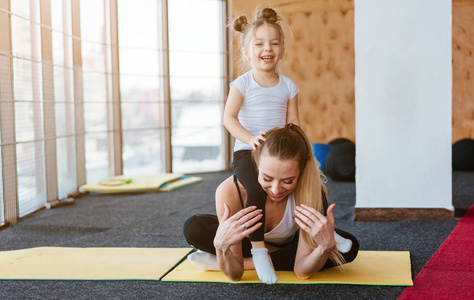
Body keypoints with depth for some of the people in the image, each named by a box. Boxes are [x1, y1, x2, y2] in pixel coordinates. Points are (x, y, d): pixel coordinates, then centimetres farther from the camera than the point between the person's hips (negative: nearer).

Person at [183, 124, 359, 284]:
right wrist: (221, 246, -52)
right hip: (250, 242, -2)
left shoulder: (314, 192, -36)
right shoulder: (230, 192, -38)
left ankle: (249, 262, -21)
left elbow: (302, 272, -31)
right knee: (193, 228, -26)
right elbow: (234, 274, -31)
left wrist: (326, 246, -50)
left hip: (291, 242, 2)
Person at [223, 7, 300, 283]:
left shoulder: (288, 86, 9)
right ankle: (258, 250, -22)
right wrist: (250, 138, -24)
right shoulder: (242, 84, -1)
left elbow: (293, 123, 8)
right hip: (247, 152, -4)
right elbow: (229, 118, -8)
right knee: (257, 190, -33)